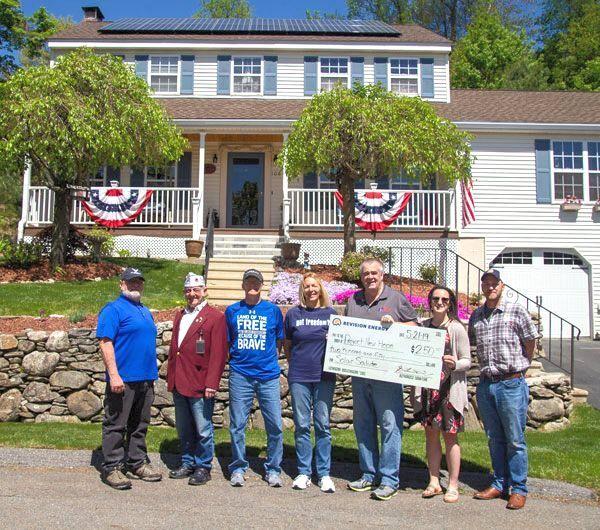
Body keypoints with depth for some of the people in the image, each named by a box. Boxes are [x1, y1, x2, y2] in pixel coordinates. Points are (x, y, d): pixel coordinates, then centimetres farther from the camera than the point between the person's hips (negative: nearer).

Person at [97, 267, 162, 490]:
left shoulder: (145, 311, 18)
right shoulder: (113, 309, -7)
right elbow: (105, 342, -15)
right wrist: (114, 375, -22)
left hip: (145, 379, 8)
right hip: (123, 379, -8)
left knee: (140, 425, 15)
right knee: (116, 425, 0)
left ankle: (137, 463, 25)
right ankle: (112, 468, 8)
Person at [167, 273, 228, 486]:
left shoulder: (215, 317, -7)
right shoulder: (180, 316, 16)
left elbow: (218, 354, -12)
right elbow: (173, 348, 19)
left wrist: (211, 384, -17)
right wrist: (170, 377, 14)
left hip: (200, 386, -7)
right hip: (179, 384, 7)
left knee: (203, 430, 3)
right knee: (184, 429, 17)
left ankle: (203, 467, 18)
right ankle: (188, 464, 30)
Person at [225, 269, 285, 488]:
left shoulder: (273, 310, 7)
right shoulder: (232, 311, 9)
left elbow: (279, 342, 14)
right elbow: (227, 343, 17)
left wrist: (268, 358, 6)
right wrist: (235, 359, 7)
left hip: (268, 374, 0)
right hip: (240, 375, 1)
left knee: (275, 426, 0)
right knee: (237, 425, 5)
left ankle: (273, 469, 14)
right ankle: (238, 468, 20)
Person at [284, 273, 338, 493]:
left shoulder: (331, 313, 5)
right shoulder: (293, 314, 5)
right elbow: (287, 345, 14)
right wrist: (296, 363, 8)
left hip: (324, 377, 0)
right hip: (299, 377, 0)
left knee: (322, 425, 3)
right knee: (302, 425, 5)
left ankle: (324, 474, 12)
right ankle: (303, 472, 16)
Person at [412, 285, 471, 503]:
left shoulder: (457, 329, -6)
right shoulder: (423, 326, 7)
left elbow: (467, 361, -5)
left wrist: (455, 364, -23)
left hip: (449, 389, -4)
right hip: (427, 387, 4)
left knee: (450, 436, 3)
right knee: (431, 433, 9)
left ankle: (453, 485, 14)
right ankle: (434, 482, 21)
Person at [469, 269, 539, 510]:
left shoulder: (516, 312, -4)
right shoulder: (476, 316, 9)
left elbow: (530, 341, 4)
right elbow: (468, 343, 21)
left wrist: (519, 366, 9)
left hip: (511, 384, -4)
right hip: (485, 384, 4)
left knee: (515, 440, 2)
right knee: (494, 439, 13)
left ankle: (518, 489, 13)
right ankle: (499, 484, 24)